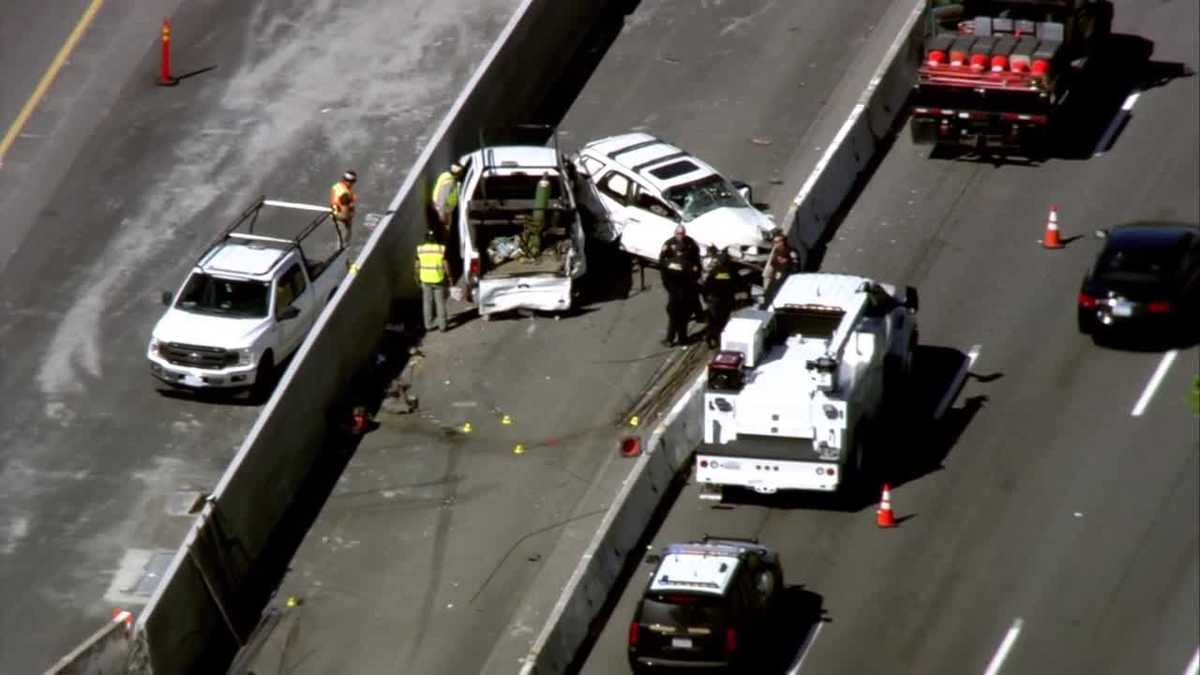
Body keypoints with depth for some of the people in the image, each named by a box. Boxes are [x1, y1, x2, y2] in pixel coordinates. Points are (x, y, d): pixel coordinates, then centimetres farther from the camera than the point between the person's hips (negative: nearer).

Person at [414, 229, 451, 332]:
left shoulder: (420, 249, -6)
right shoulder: (441, 249, -11)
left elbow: (417, 266, -1)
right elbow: (446, 266, -9)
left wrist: (417, 278, 13)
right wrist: (449, 277, 3)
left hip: (425, 280, 1)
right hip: (439, 280, -1)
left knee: (427, 303, 12)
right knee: (440, 303, 8)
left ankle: (428, 325, 14)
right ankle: (442, 326, 10)